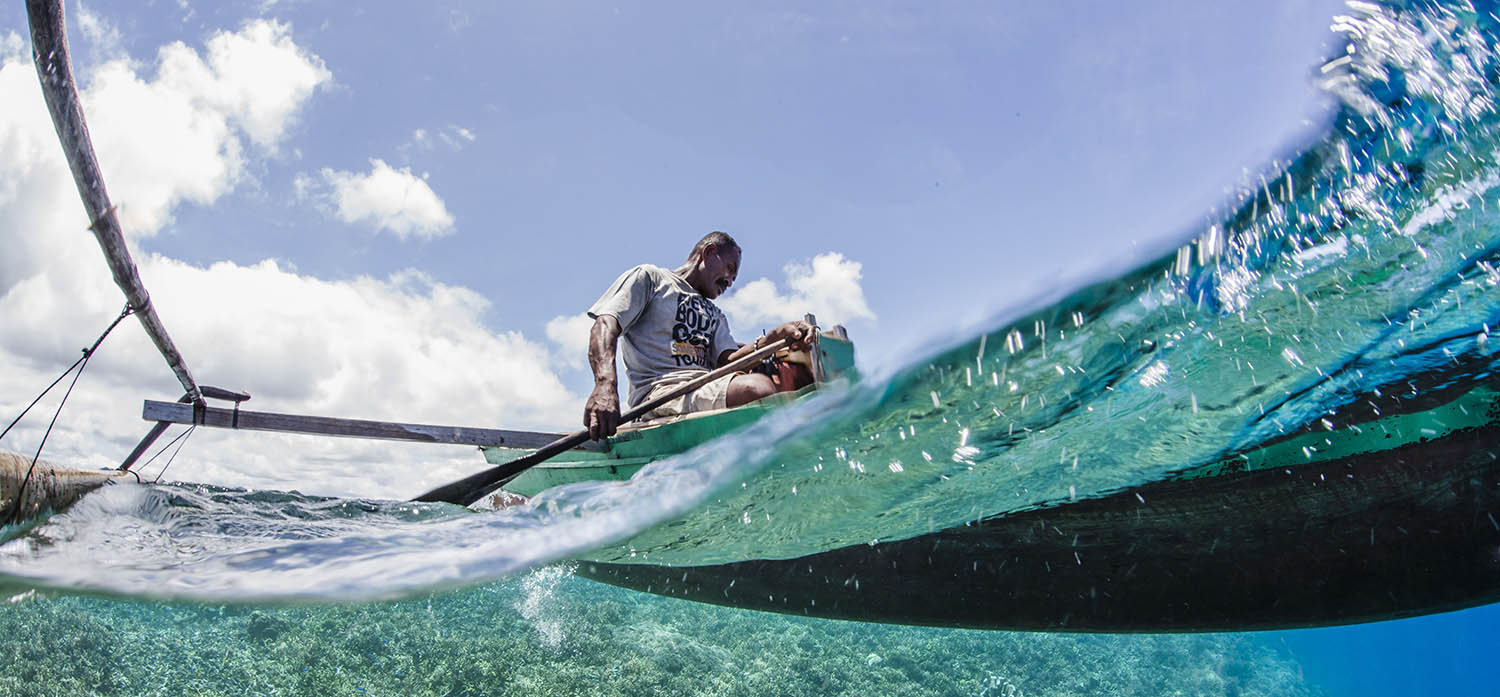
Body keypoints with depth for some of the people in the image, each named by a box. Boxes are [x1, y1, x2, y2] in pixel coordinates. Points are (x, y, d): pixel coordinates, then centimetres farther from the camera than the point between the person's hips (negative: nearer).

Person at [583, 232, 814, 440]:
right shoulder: (649, 277, 14)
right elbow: (606, 326, -3)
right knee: (758, 388, -34)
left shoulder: (716, 315, 33)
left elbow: (729, 359, 13)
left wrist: (776, 337, -7)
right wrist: (605, 385, -24)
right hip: (660, 390, -6)